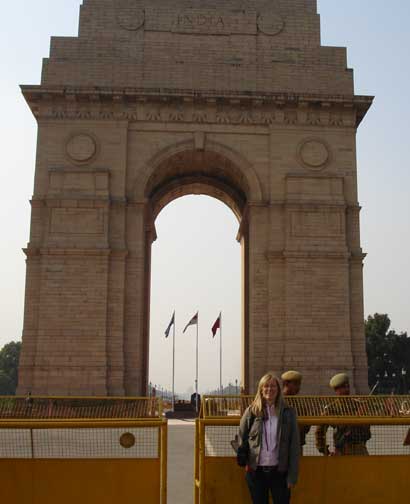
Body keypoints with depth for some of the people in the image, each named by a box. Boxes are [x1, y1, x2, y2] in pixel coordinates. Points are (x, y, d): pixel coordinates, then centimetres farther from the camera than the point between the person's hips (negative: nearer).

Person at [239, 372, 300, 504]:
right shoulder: (251, 412, -2)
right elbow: (242, 439, 8)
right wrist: (244, 459, 0)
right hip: (256, 471, 1)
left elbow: (294, 446, -2)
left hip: (279, 471, -1)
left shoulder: (288, 413, -2)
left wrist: (292, 475, -6)